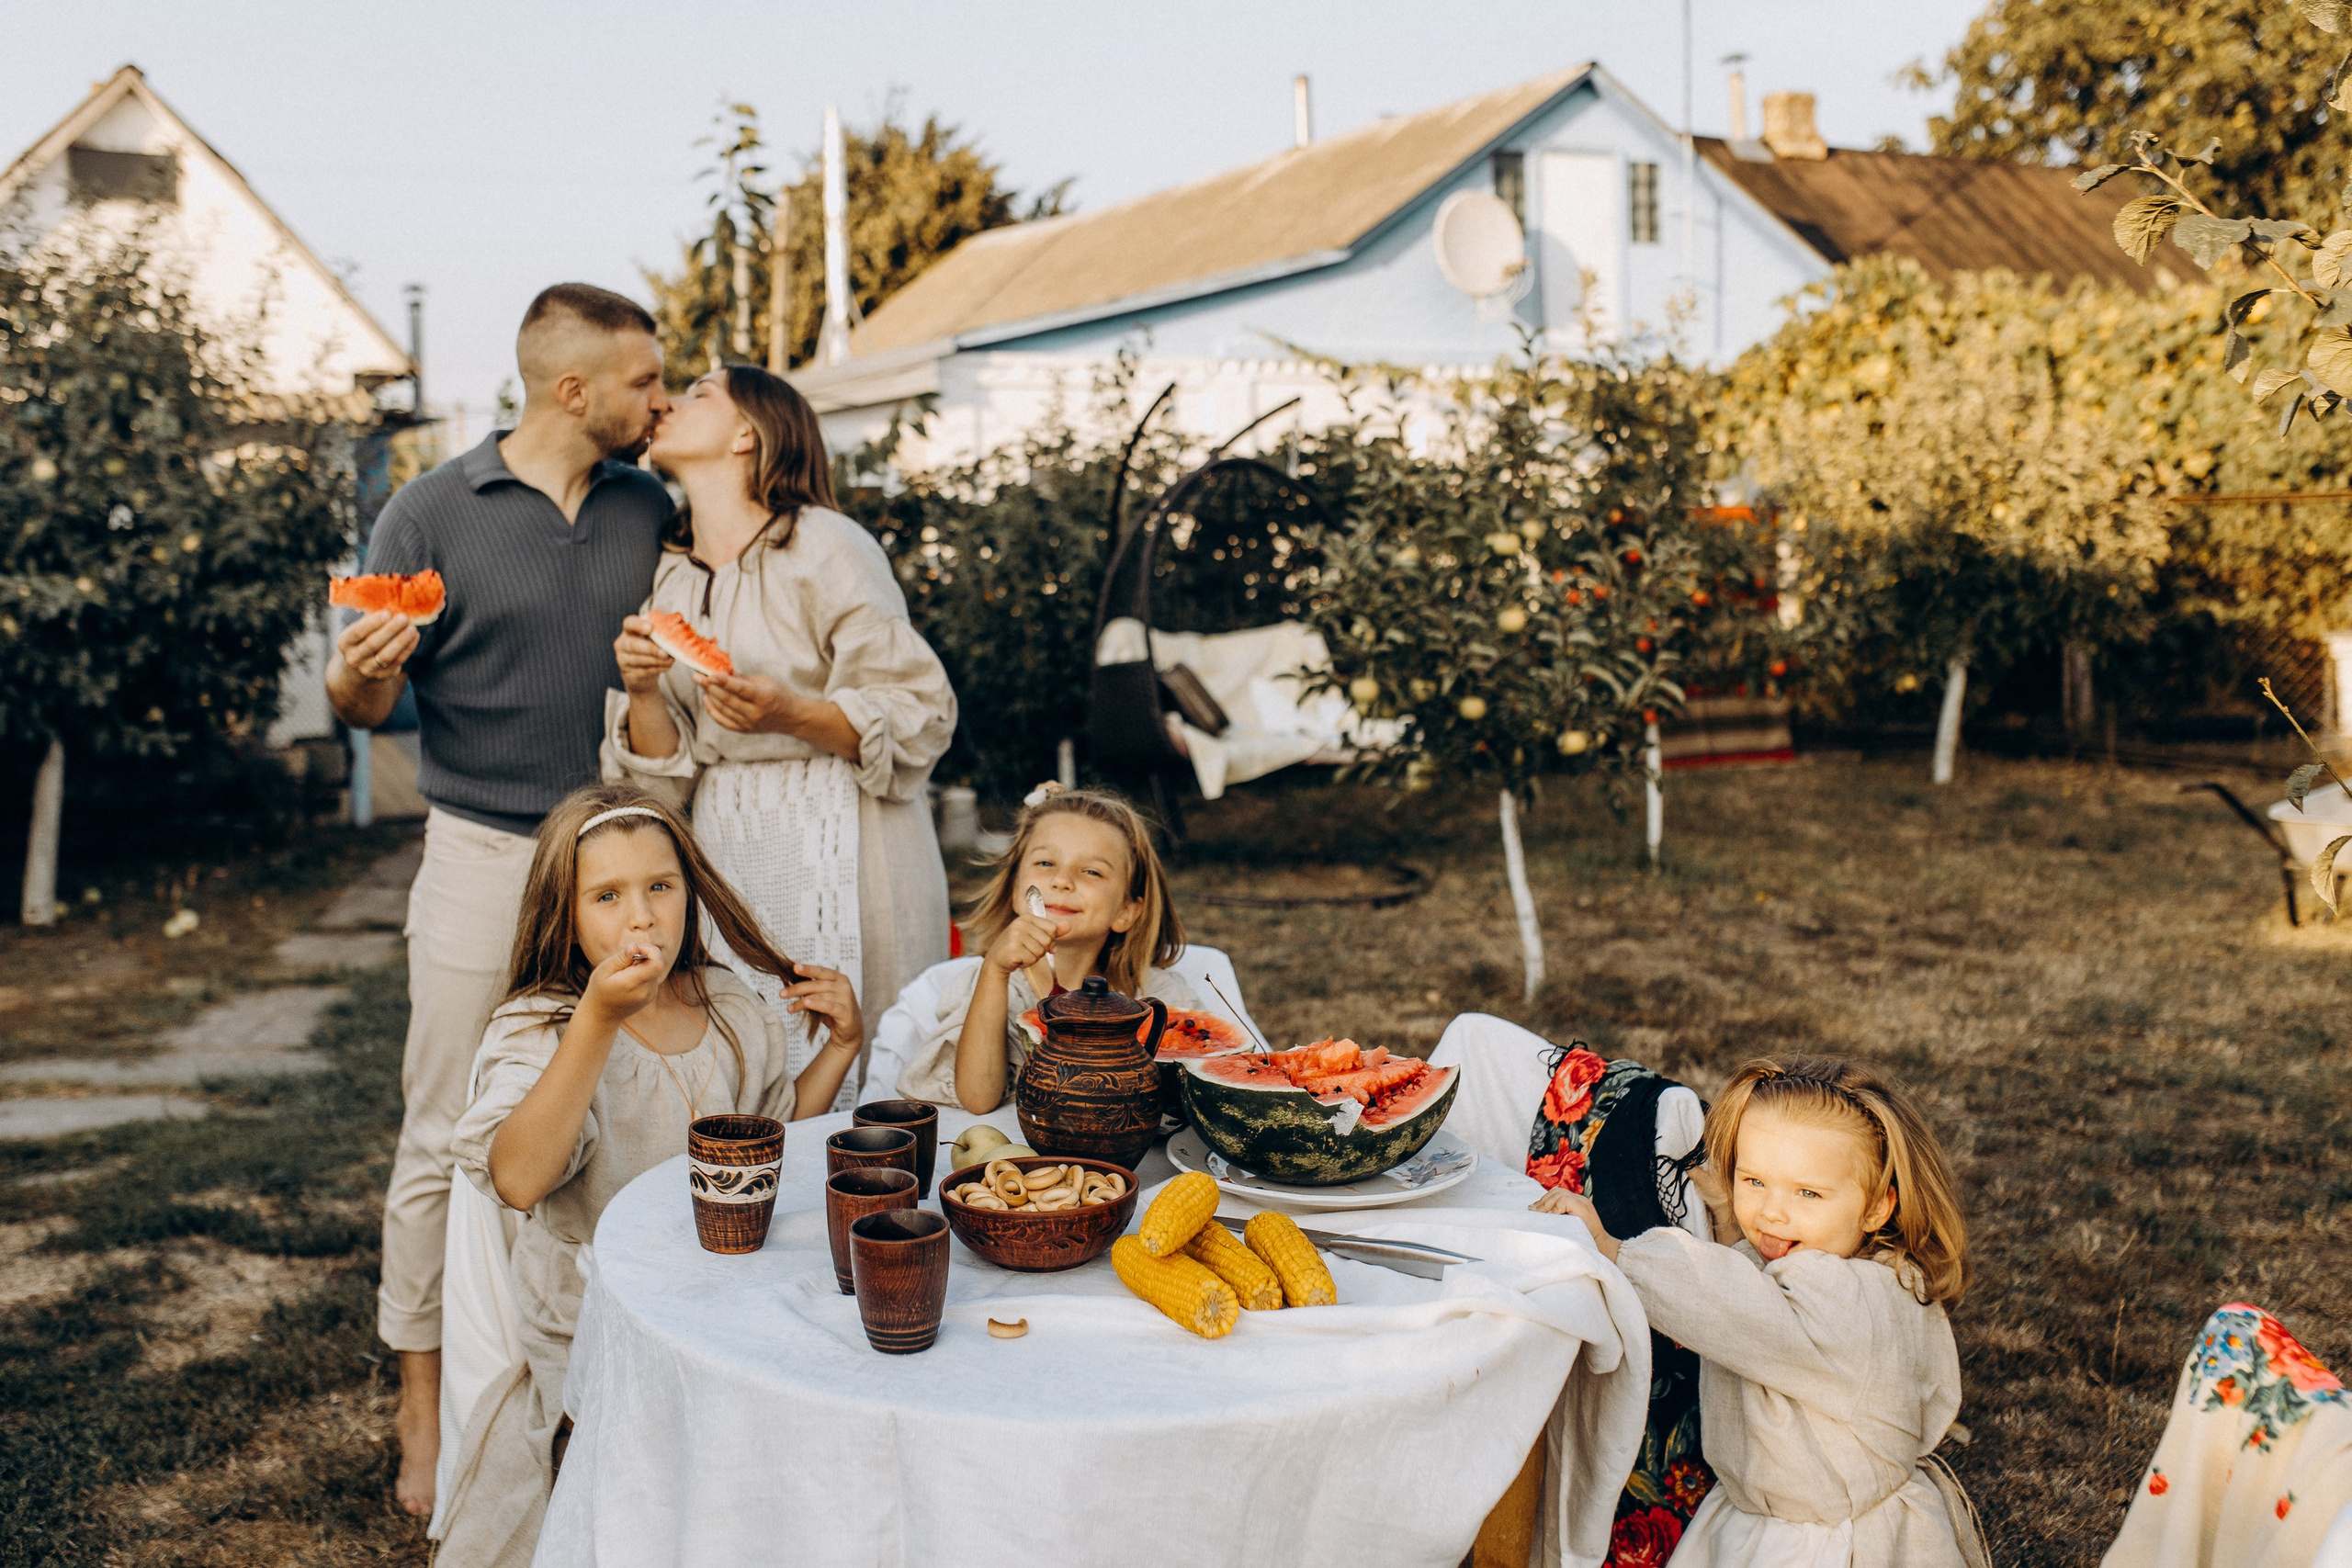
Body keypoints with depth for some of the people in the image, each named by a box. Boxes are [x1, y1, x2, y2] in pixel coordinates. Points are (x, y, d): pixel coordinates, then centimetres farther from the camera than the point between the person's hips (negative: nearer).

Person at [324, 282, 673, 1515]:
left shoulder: (652, 509, 8)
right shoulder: (432, 515, -3)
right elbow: (365, 705, 0)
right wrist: (360, 672, -21)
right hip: (487, 859, -3)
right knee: (447, 1142, 2)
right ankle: (425, 1401, 15)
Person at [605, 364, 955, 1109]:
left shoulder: (827, 549, -6)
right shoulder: (669, 577, 12)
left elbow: (920, 716, -8)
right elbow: (665, 769, 10)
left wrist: (790, 714, -22)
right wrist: (642, 690, -10)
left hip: (835, 848, -5)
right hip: (724, 847, 5)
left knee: (841, 1088, -5)